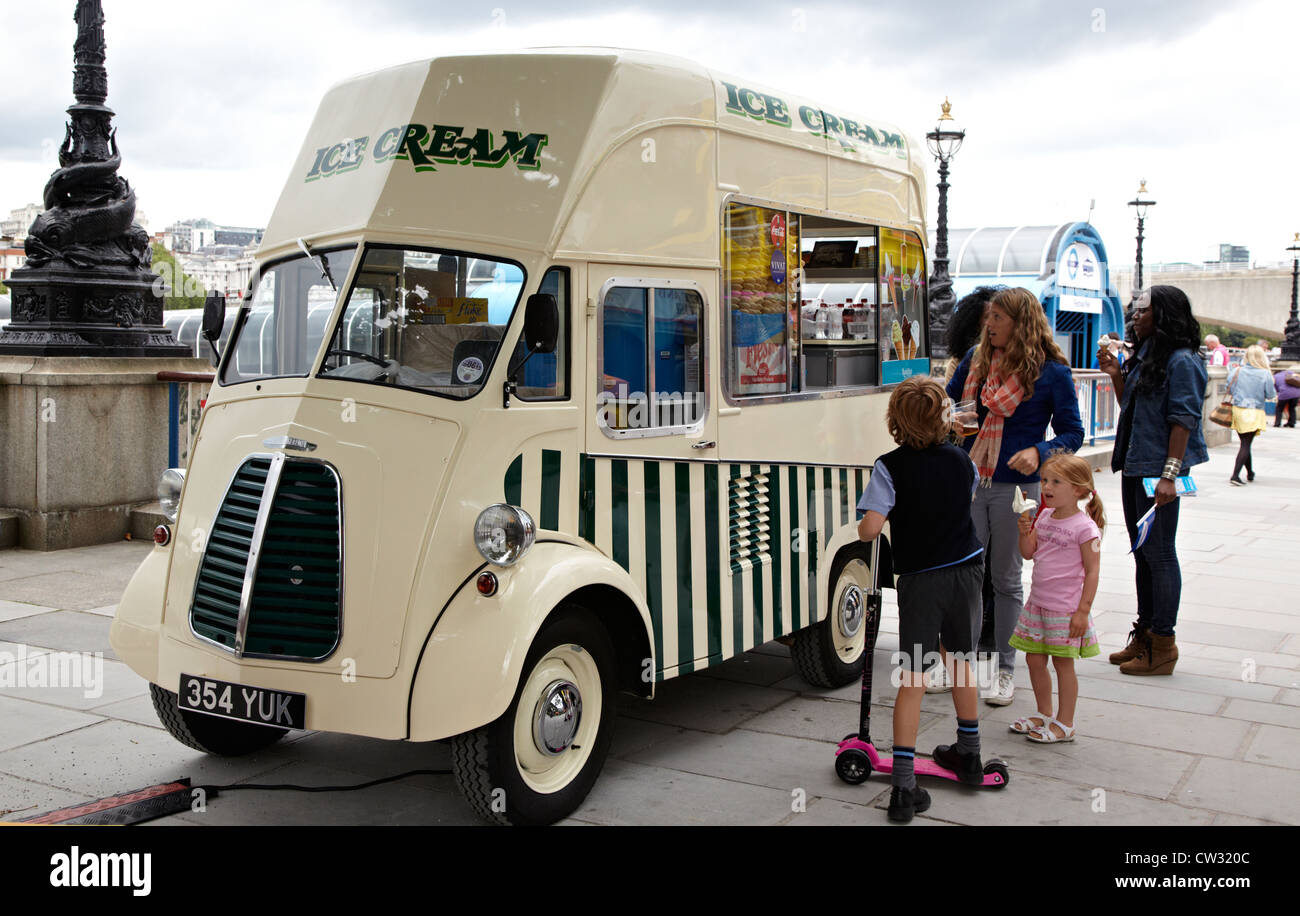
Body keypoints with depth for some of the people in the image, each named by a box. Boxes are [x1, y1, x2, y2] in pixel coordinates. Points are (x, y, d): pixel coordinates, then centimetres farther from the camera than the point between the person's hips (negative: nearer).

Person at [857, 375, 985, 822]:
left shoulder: (890, 467, -14)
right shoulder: (960, 459, 2)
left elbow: (869, 529, -20)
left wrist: (864, 529, 1)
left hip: (921, 580, -4)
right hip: (966, 569, 4)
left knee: (913, 677, -1)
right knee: (960, 662, 22)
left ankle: (904, 784, -4)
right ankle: (968, 755, 37)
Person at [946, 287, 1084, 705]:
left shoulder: (1051, 372, -6)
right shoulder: (976, 359, 6)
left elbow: (1072, 433, -3)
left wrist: (1038, 452, -20)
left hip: (1016, 488, -3)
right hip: (970, 483, 4)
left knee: (1006, 578, 7)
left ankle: (1005, 670, 19)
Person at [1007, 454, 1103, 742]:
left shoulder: (1084, 527, -14)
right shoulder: (1044, 516, 7)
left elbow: (1092, 571, -14)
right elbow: (1028, 553, 11)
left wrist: (1083, 610, -17)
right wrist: (1025, 532, -9)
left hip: (1066, 607, -7)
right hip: (1038, 603, 7)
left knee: (1063, 663, 2)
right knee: (1034, 659, 13)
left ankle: (1065, 724, 15)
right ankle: (1045, 715, 30)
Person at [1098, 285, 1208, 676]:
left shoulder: (1181, 361, -12)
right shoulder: (1144, 358, 16)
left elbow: (1183, 420, -17)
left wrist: (1169, 474, -22)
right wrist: (1115, 375, 8)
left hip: (1158, 472, -9)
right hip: (1135, 468, 9)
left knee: (1158, 553, -4)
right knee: (1142, 552, 14)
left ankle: (1162, 645, 3)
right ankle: (1145, 634, 24)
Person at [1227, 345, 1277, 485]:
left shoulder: (1237, 371, -3)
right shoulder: (1265, 374, -11)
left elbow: (1229, 389, 2)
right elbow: (1271, 395, -6)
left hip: (1237, 410, 4)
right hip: (1254, 413, -4)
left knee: (1245, 443, 17)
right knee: (1246, 444, -3)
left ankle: (1250, 473, 31)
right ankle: (1235, 475, -13)